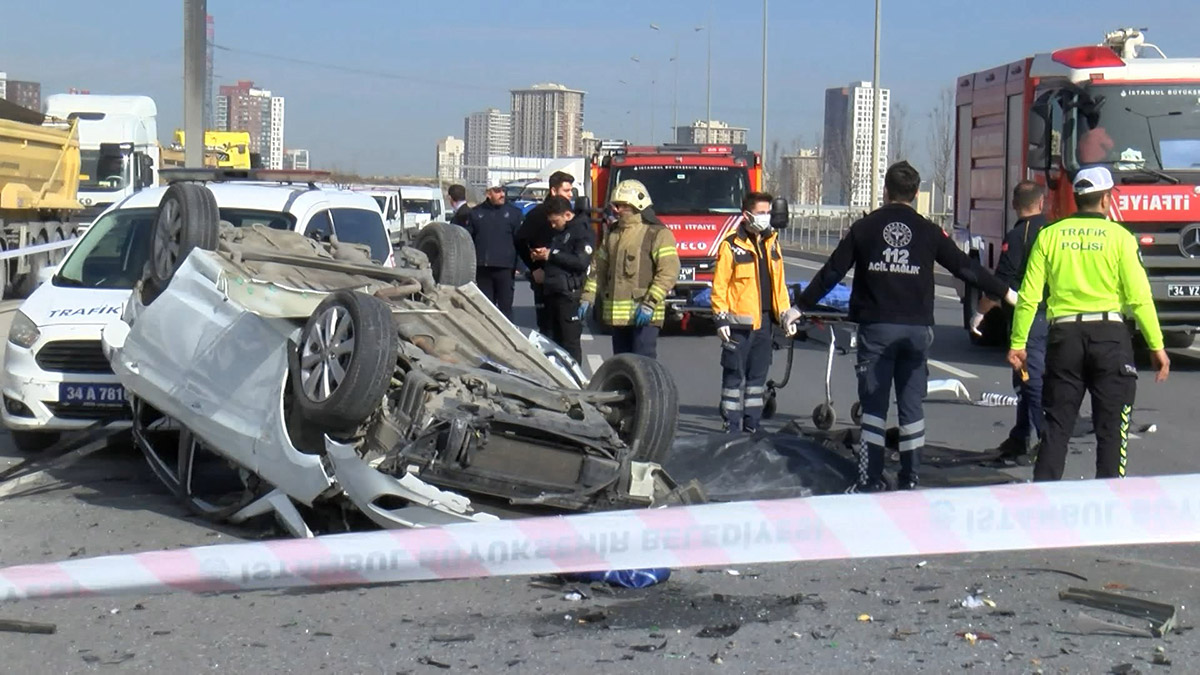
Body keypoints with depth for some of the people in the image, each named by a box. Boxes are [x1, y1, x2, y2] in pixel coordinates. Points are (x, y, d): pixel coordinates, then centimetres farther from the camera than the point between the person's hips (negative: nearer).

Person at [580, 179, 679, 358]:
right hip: (617, 314, 7)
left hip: (643, 315, -7)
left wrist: (650, 303, -20)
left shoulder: (657, 234, -6)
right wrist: (588, 298, 12)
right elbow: (598, 268, 21)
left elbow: (669, 271, -14)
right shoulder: (612, 234, 17)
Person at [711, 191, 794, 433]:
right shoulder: (731, 246, -7)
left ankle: (752, 424, 20)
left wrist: (786, 314, 12)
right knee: (735, 375, -1)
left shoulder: (772, 244, 13)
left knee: (758, 375, 12)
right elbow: (719, 285, -8)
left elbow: (779, 283, 18)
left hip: (766, 322, 6)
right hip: (740, 323, -6)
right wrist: (721, 318, -13)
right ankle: (732, 426, 5)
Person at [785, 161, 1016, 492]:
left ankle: (870, 481, -2)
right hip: (916, 329, 1)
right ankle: (909, 480, 9)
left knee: (873, 405, 3)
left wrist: (800, 306, 14)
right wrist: (1007, 293, 17)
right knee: (911, 406, 8)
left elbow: (831, 273, 4)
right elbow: (965, 267, 6)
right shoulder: (928, 232, 3)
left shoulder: (864, 228, 2)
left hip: (876, 328, -1)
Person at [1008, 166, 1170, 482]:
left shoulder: (1049, 235, 4)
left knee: (1057, 426, 8)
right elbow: (1139, 298, -6)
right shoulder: (1119, 236, -2)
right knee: (1111, 427, 6)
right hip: (1109, 335, -2)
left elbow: (1029, 297, 1)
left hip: (1064, 334, 2)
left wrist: (1018, 343, 8)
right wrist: (1157, 346, -1)